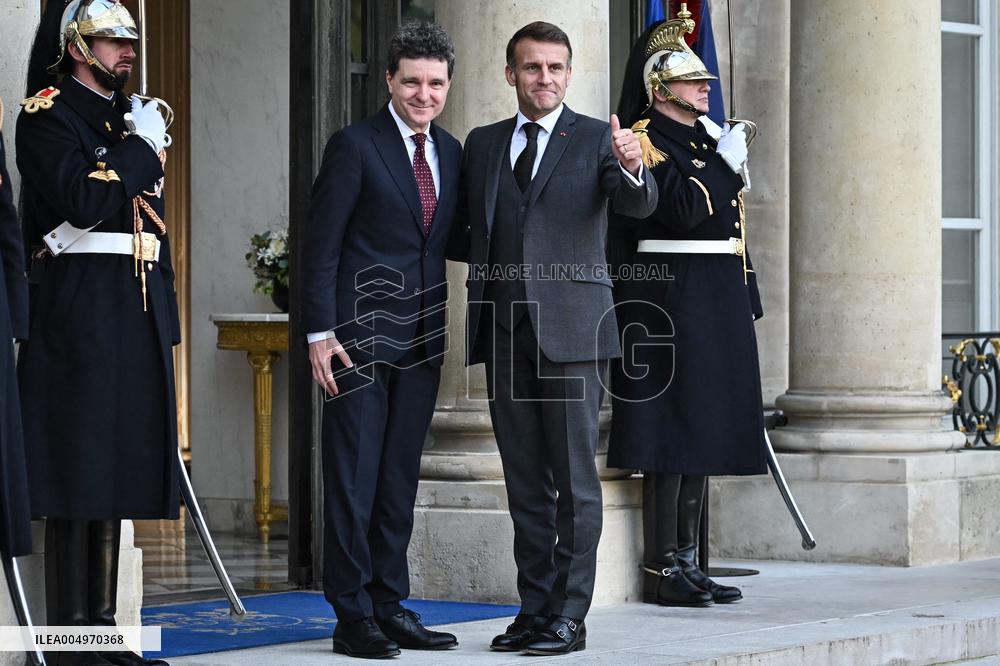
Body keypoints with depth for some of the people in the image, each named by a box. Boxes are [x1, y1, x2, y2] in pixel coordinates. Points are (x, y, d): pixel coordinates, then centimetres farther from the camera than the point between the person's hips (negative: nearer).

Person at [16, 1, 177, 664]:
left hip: (138, 312, 8)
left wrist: (166, 312, 17)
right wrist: (142, 146, -9)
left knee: (118, 467, 9)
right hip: (80, 308, -8)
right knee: (80, 469, -8)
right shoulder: (48, 117, -5)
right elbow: (82, 201, -20)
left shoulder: (130, 116, 20)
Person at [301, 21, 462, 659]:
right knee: (354, 478, -2)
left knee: (400, 480, 10)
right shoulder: (356, 145, -7)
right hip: (361, 336, -6)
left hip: (421, 338, 6)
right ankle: (353, 615, 2)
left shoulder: (451, 152, 11)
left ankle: (390, 605, 16)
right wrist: (320, 333, -14)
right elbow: (321, 243, -8)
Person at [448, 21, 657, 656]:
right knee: (525, 483, 9)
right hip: (505, 327, 5)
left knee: (575, 479, -3)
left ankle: (569, 616, -1)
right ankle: (535, 609, 15)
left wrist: (632, 167, -36)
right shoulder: (483, 144, 15)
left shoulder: (596, 139, 1)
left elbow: (640, 205, -16)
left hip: (570, 328, -5)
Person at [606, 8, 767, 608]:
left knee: (703, 436, 9)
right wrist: (726, 164, -11)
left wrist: (746, 308, 19)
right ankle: (663, 572, -7)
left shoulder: (707, 141, 20)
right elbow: (682, 211, -21)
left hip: (719, 310, 9)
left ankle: (687, 564, 14)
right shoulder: (646, 140, -7)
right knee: (672, 434, -9)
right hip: (670, 306, -9)